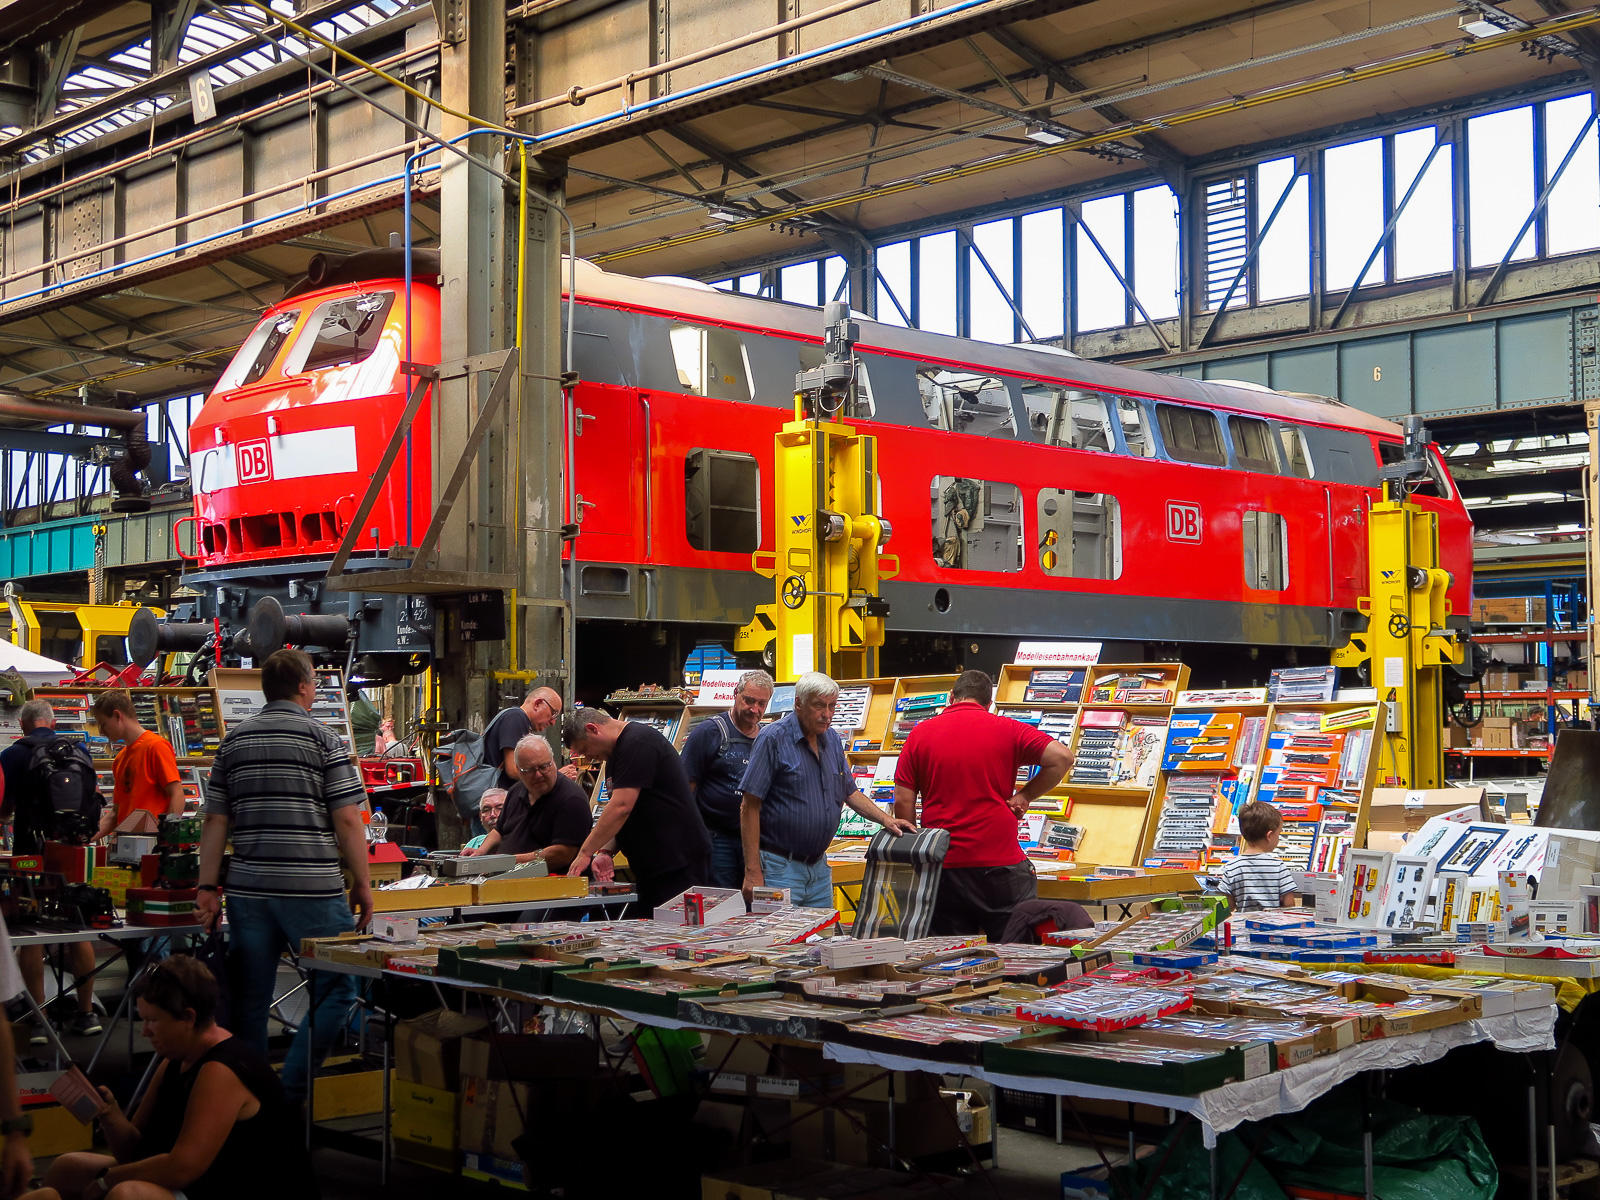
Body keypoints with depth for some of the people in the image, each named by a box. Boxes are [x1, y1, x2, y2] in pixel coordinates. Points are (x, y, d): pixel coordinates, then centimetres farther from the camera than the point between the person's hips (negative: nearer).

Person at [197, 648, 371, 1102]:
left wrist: (208, 887, 11)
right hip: (313, 891, -5)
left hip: (248, 889, 5)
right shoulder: (323, 739, -3)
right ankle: (290, 1091, -2)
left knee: (250, 997, 10)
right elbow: (346, 819, -6)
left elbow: (215, 820, 9)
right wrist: (362, 883, 2)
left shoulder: (233, 740, 11)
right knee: (336, 990, 6)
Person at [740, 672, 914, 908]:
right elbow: (750, 807, -13)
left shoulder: (832, 739, 10)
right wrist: (753, 872, -17)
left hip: (819, 867, 7)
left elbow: (850, 792, 22)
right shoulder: (774, 738, -11)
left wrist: (885, 819, 4)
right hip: (781, 868, -7)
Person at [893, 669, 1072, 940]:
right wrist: (1025, 795, 3)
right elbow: (1061, 757, -8)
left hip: (943, 867, 2)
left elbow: (903, 801, 1)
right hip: (1001, 863, -2)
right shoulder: (1006, 729, 1)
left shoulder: (920, 734, 5)